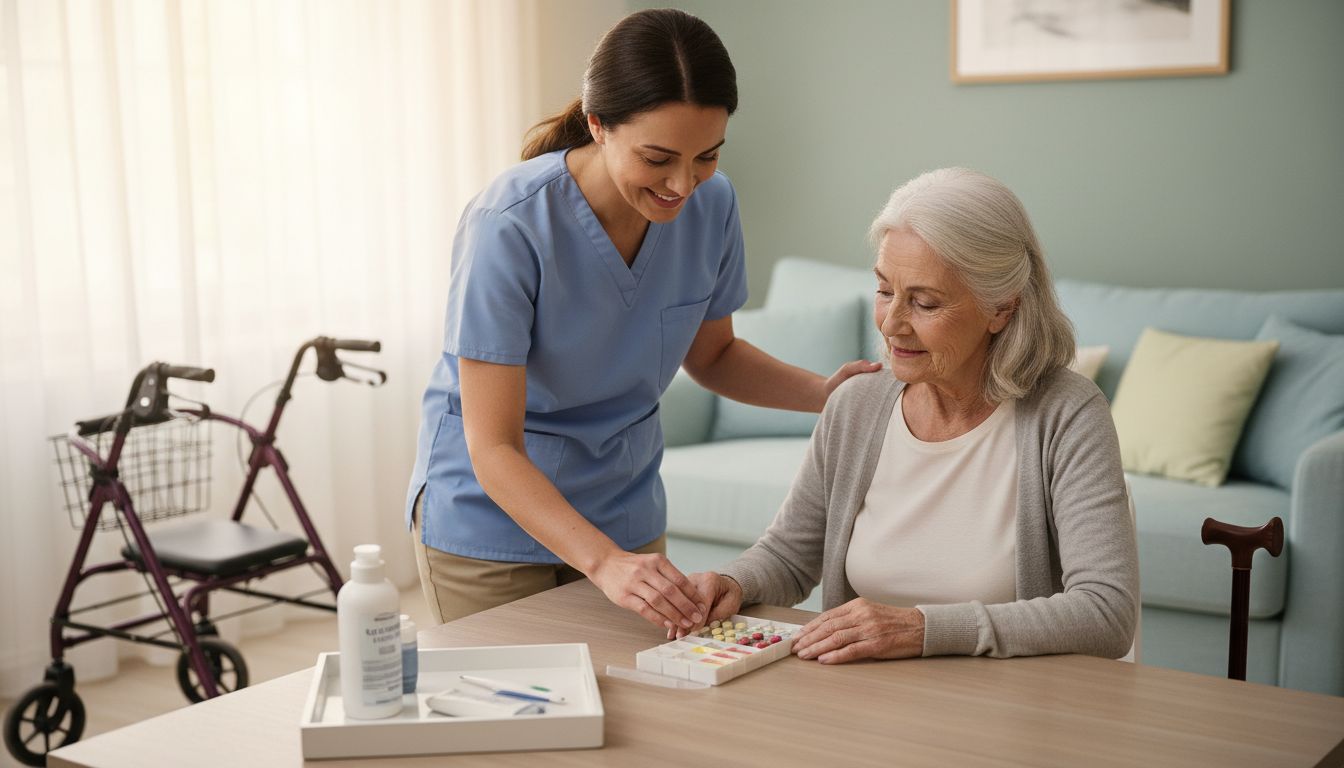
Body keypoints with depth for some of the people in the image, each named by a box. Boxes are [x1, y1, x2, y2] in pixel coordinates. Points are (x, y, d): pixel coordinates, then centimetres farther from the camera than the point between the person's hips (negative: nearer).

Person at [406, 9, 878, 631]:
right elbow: (493, 449, -27)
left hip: (625, 512, 5)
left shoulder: (711, 204, -11)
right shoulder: (509, 228, -28)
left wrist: (824, 391, -11)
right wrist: (605, 562, -40)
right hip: (492, 520, -4)